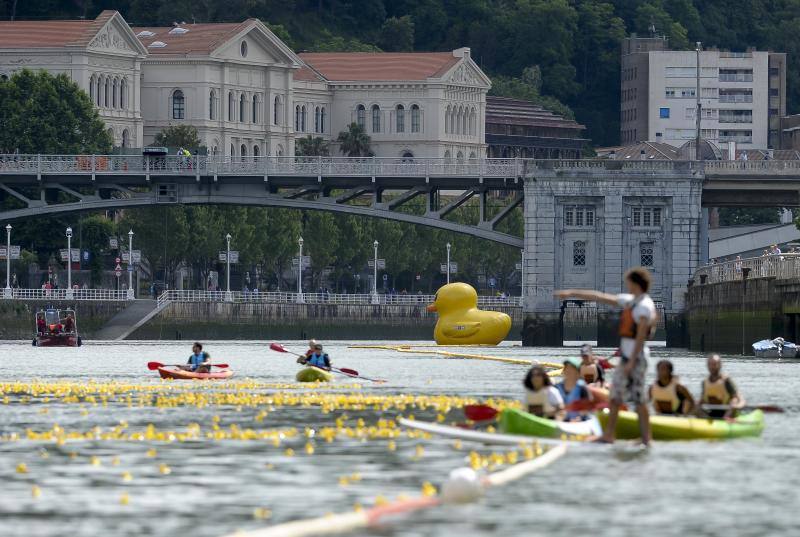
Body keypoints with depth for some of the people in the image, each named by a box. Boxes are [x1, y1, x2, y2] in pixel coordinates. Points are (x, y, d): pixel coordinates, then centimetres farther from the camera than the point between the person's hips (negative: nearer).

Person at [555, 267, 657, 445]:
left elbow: (641, 336, -19)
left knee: (639, 399, -7)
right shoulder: (629, 301, 14)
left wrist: (632, 362, -22)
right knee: (615, 394, 12)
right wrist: (572, 293, 20)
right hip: (626, 355, 10)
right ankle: (609, 434, 18)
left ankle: (646, 438, -3)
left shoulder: (645, 305, -13)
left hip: (636, 356, -10)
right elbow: (599, 297, 18)